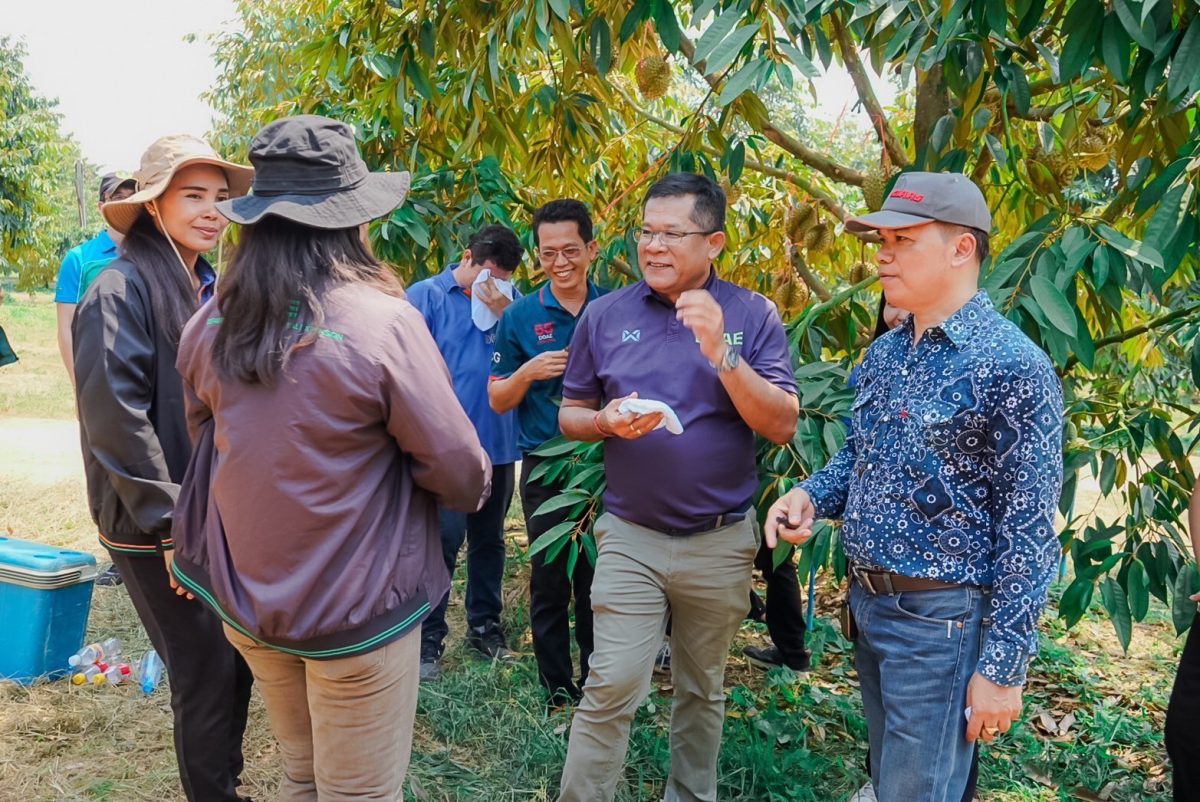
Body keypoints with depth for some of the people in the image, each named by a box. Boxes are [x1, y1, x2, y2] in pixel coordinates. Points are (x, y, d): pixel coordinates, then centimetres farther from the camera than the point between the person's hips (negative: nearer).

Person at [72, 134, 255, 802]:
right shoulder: (120, 290, -14)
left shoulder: (211, 289, 8)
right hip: (162, 530, -7)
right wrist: (172, 526, -18)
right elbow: (116, 421, -20)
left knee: (237, 662, 15)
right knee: (208, 673, 2)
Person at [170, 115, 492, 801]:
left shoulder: (211, 326, -5)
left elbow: (205, 438, 10)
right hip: (355, 613, -5)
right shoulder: (384, 323, -21)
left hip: (245, 598, 6)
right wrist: (473, 491, 5)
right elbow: (458, 468, -16)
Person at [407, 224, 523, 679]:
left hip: (498, 443, 5)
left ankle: (485, 625, 29)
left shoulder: (509, 299, 8)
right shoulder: (427, 296, -4)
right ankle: (429, 638, 9)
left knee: (489, 539, 16)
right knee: (443, 542, -3)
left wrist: (505, 313, -13)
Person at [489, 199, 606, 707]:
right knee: (549, 580, 7)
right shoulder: (520, 316, -1)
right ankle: (558, 692, 22)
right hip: (546, 469, -1)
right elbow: (498, 401, 1)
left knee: (597, 579, 12)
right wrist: (529, 371, -18)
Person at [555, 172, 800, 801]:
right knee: (610, 691, -4)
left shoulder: (752, 314, -4)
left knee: (702, 689, 16)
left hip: (721, 540, 0)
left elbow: (782, 426, -11)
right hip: (630, 536, 0)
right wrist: (607, 421, -15)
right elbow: (569, 415, 7)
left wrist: (722, 353, -23)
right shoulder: (606, 314, 0)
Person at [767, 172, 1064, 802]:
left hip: (939, 616, -7)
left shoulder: (1012, 366, -18)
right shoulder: (885, 352, 6)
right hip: (866, 602, 8)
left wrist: (1002, 665, -16)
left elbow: (1029, 532, -17)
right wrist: (811, 495, -3)